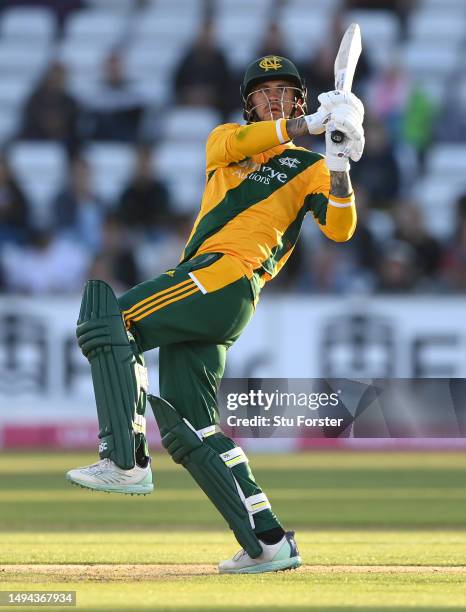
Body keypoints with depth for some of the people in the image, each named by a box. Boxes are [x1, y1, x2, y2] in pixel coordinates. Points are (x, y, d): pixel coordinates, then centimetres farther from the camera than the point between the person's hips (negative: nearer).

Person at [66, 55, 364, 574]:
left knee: (108, 321, -20)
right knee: (186, 428, 3)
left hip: (230, 277, -7)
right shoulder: (225, 139, 24)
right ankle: (268, 542, 0)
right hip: (199, 289, 7)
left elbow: (339, 229, -3)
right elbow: (233, 144, -1)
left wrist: (339, 166, -17)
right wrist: (307, 125, -10)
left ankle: (126, 462, -28)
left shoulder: (308, 168, 11)